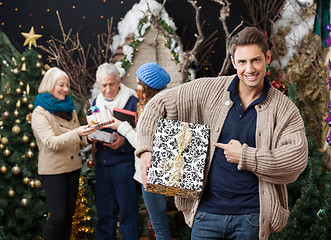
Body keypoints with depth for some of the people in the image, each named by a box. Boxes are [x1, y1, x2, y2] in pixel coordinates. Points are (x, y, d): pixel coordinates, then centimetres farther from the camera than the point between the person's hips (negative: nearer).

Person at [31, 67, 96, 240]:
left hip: (73, 167, 7)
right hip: (53, 170, -6)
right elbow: (52, 142, -20)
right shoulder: (40, 113, -8)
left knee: (69, 213, 9)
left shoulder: (70, 110, 13)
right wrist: (77, 133, -33)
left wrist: (89, 137, -4)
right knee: (58, 215, -7)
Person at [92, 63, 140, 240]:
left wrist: (123, 141, -25)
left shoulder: (132, 102, -7)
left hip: (123, 162, -5)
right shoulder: (96, 102, 12)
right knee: (104, 210, 12)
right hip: (102, 163, 5)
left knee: (127, 209, -1)